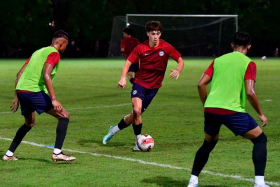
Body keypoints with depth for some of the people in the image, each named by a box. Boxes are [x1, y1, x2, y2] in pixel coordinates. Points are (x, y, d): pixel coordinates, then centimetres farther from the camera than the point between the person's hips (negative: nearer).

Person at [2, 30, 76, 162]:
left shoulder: (38, 52, 24)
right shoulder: (54, 53, -2)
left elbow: (20, 73, 22)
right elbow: (46, 75, -18)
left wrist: (17, 97, 26)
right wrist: (54, 100, -22)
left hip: (21, 91, 9)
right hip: (34, 91, -9)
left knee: (29, 124, 30)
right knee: (64, 116, -2)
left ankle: (9, 154, 29)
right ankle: (57, 153, -12)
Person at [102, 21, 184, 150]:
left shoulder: (166, 47, -8)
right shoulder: (141, 48, -8)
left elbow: (180, 61, 0)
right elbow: (128, 62, -3)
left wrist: (178, 70, -22)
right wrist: (123, 78, -20)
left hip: (153, 87, 2)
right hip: (140, 82, -1)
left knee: (136, 114, 4)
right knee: (137, 110, -24)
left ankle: (115, 129, 29)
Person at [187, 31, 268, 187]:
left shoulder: (218, 60, 15)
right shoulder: (248, 63, 1)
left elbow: (201, 84, 11)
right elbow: (250, 92, -9)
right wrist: (261, 114, 2)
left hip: (210, 110, 5)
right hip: (232, 110, -5)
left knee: (209, 143, 28)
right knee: (260, 139, 8)